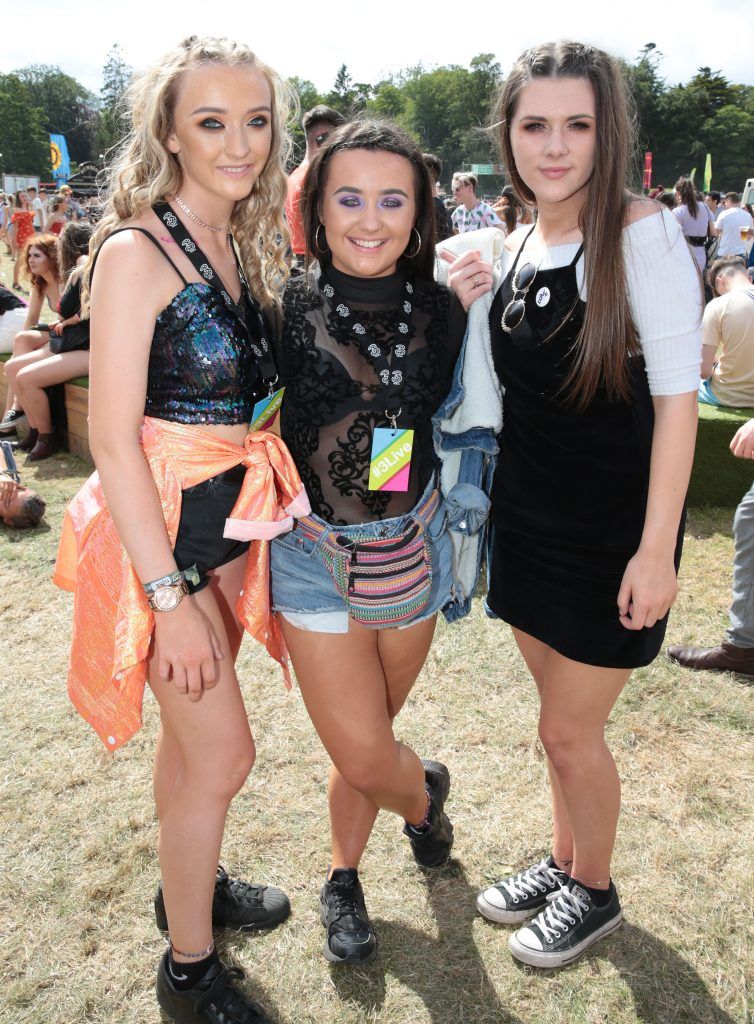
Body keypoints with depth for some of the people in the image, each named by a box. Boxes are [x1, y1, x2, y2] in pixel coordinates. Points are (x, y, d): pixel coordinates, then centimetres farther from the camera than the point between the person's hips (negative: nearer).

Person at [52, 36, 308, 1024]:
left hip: (231, 521, 7)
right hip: (160, 527, -7)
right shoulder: (135, 254, -16)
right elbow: (112, 438, -20)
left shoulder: (242, 244, 8)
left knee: (195, 729, 21)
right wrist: (170, 592, -20)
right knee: (223, 749, 1)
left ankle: (190, 884, 44)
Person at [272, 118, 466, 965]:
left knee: (364, 738, 17)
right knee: (364, 755, 0)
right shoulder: (285, 306, -11)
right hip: (315, 554, -2)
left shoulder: (439, 311, -2)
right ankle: (424, 792, 38)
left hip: (412, 548, 3)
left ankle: (343, 875, 46)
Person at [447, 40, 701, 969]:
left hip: (612, 531, -6)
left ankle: (594, 891, 32)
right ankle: (564, 859, 42)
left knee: (569, 728, 6)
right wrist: (471, 313, -1)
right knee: (563, 717, 20)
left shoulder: (643, 234, -14)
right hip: (529, 518, 6)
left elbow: (676, 398, -17)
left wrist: (656, 548, -20)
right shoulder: (519, 246, 7)